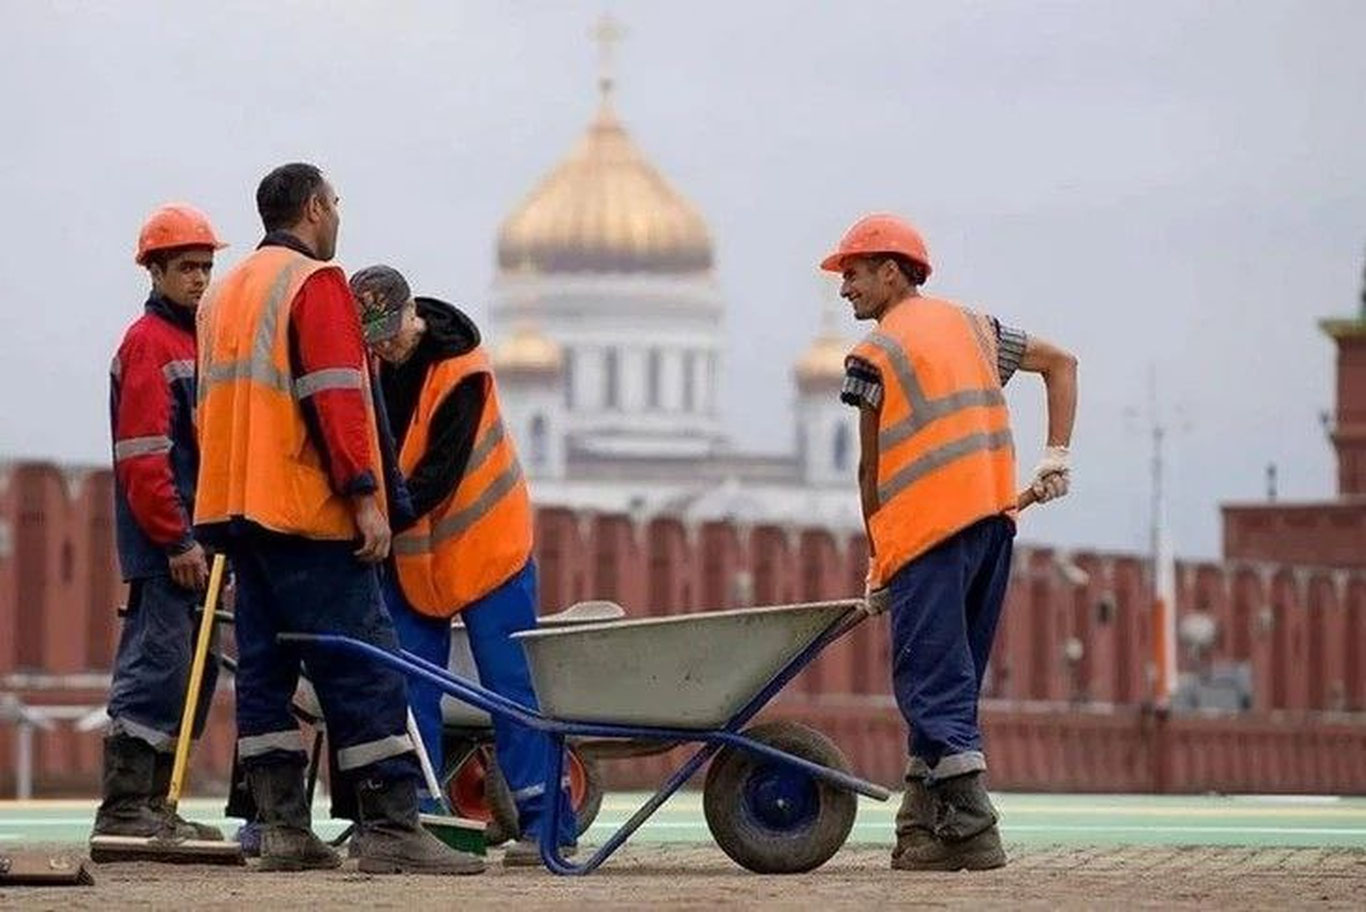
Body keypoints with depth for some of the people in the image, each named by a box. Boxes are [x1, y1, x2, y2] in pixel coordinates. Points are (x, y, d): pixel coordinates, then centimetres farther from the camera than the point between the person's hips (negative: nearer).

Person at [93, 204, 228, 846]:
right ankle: (123, 809, -10)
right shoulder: (148, 343, -9)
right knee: (155, 670, -11)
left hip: (196, 541, 10)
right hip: (163, 546, -10)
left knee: (191, 674, 11)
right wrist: (178, 540, -19)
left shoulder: (195, 341, 20)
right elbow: (142, 456, -17)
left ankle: (153, 805, 16)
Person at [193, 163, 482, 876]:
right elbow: (335, 398, -17)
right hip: (306, 512, -9)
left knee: (265, 668, 8)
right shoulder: (316, 284, -8)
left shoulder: (223, 295, 20)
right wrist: (364, 496, -19)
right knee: (364, 669, -9)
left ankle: (282, 828, 5)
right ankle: (391, 829, -13)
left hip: (234, 510, 9)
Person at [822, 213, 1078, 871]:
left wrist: (876, 564, 10)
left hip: (927, 523, -7)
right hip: (994, 519, 7)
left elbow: (871, 469, 2)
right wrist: (1057, 457, 13)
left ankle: (972, 829, -15)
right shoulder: (971, 326, 19)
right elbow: (1060, 362, 23)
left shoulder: (875, 353, -1)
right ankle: (924, 825, 12)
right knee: (951, 675, 12)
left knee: (930, 680, -6)